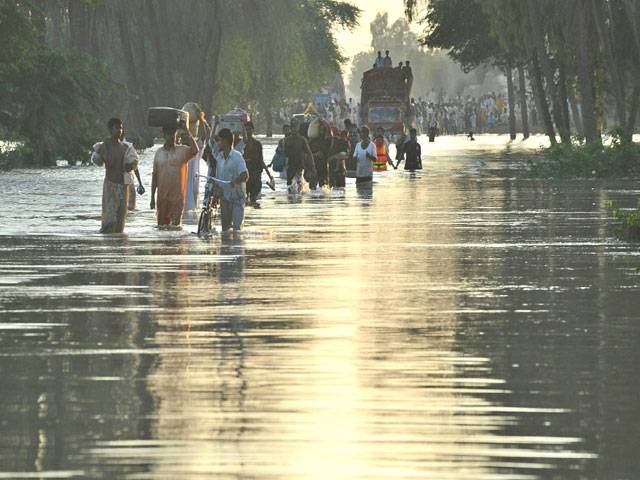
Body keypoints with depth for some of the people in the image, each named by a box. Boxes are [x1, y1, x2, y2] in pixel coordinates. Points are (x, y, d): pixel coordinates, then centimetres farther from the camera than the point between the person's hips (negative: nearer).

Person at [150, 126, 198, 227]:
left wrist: (187, 132, -20)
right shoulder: (159, 152, 8)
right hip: (162, 196, 3)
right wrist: (152, 197, 9)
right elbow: (154, 175, 11)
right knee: (162, 223, 6)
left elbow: (195, 151, -23)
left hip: (177, 196, -3)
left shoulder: (182, 151, 0)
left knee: (176, 224, -5)